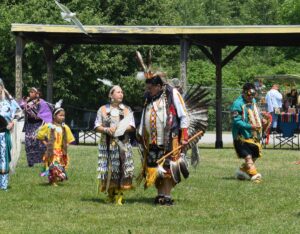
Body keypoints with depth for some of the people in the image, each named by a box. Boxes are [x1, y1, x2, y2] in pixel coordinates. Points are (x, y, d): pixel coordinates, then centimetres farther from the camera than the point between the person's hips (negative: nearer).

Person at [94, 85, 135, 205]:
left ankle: (119, 194, -5)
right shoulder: (103, 109, 8)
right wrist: (106, 130, -14)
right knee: (108, 168, -2)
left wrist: (121, 129, -14)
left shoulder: (127, 110, 10)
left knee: (121, 167, -8)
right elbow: (97, 126, 5)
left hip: (123, 144, 0)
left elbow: (132, 126, 4)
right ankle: (110, 194, 9)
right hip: (107, 144, 0)